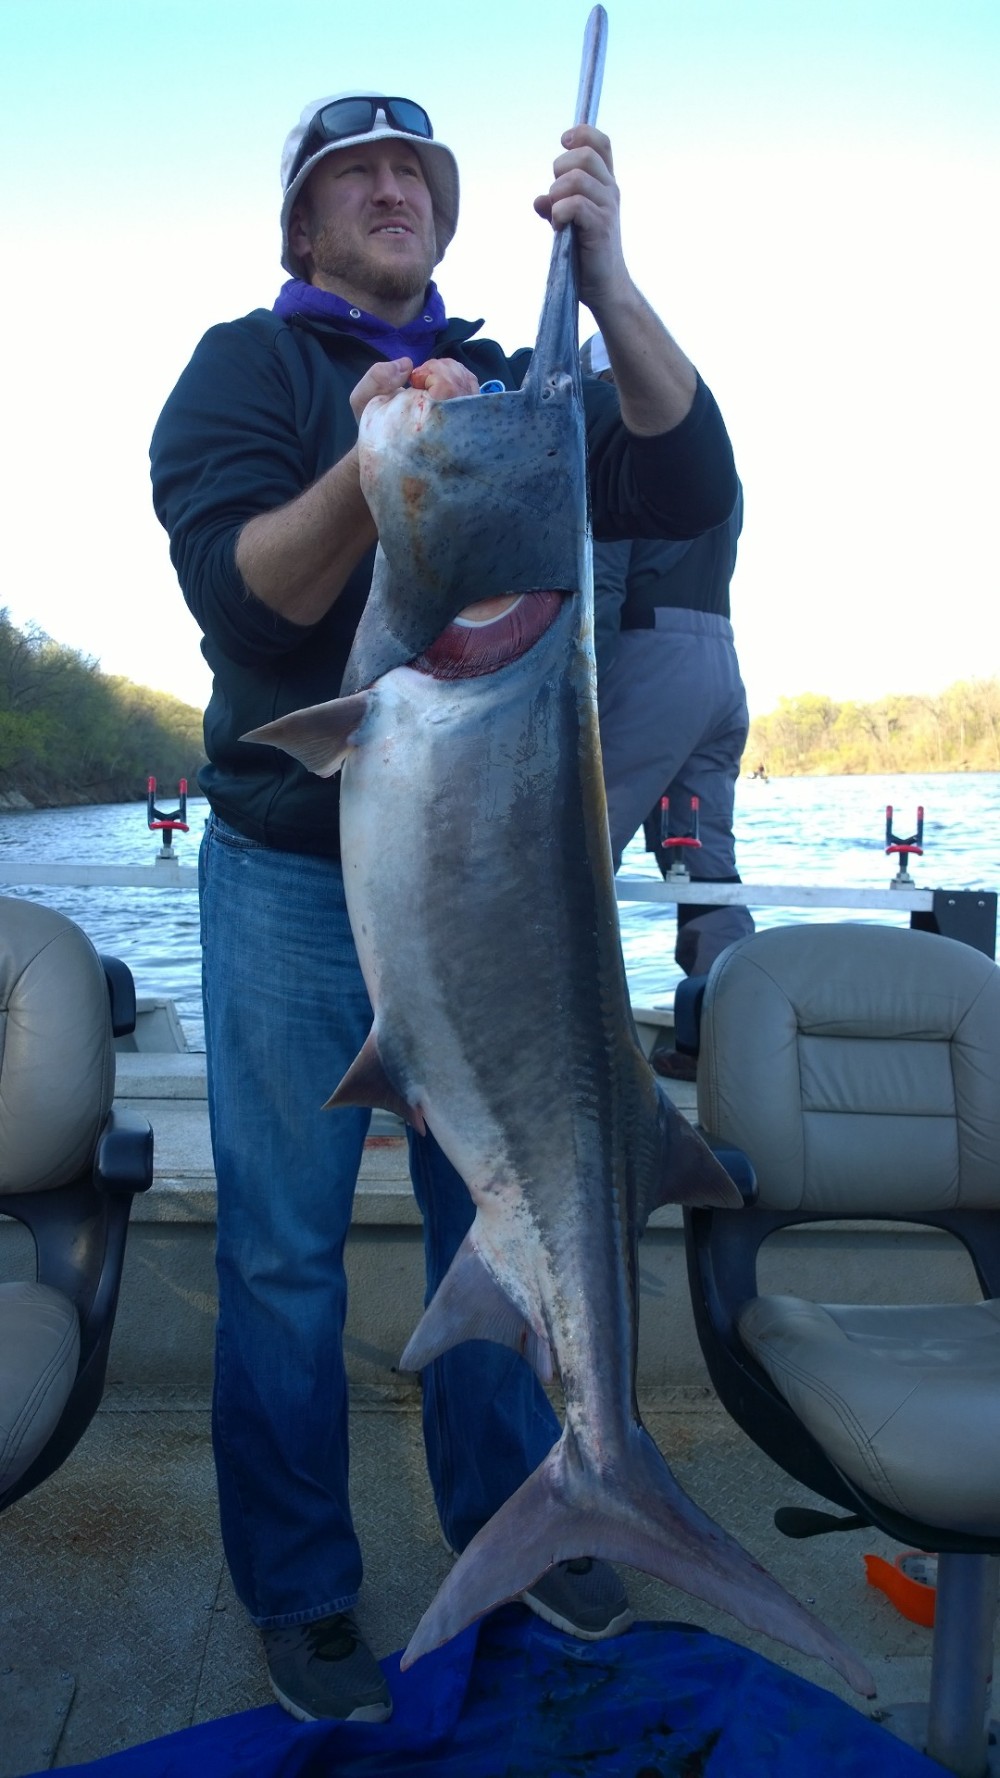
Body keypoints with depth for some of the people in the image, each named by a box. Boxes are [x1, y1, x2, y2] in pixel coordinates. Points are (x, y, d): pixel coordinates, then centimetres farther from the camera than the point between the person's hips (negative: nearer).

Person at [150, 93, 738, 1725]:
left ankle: (507, 1517, 34)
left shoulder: (514, 386, 10)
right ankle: (299, 1591, 24)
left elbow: (694, 497, -4)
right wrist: (366, 469, -33)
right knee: (286, 1248, 4)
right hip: (295, 879, -3)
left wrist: (609, 278, -13)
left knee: (496, 1219, 14)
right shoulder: (245, 367, 1)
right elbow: (238, 594, -15)